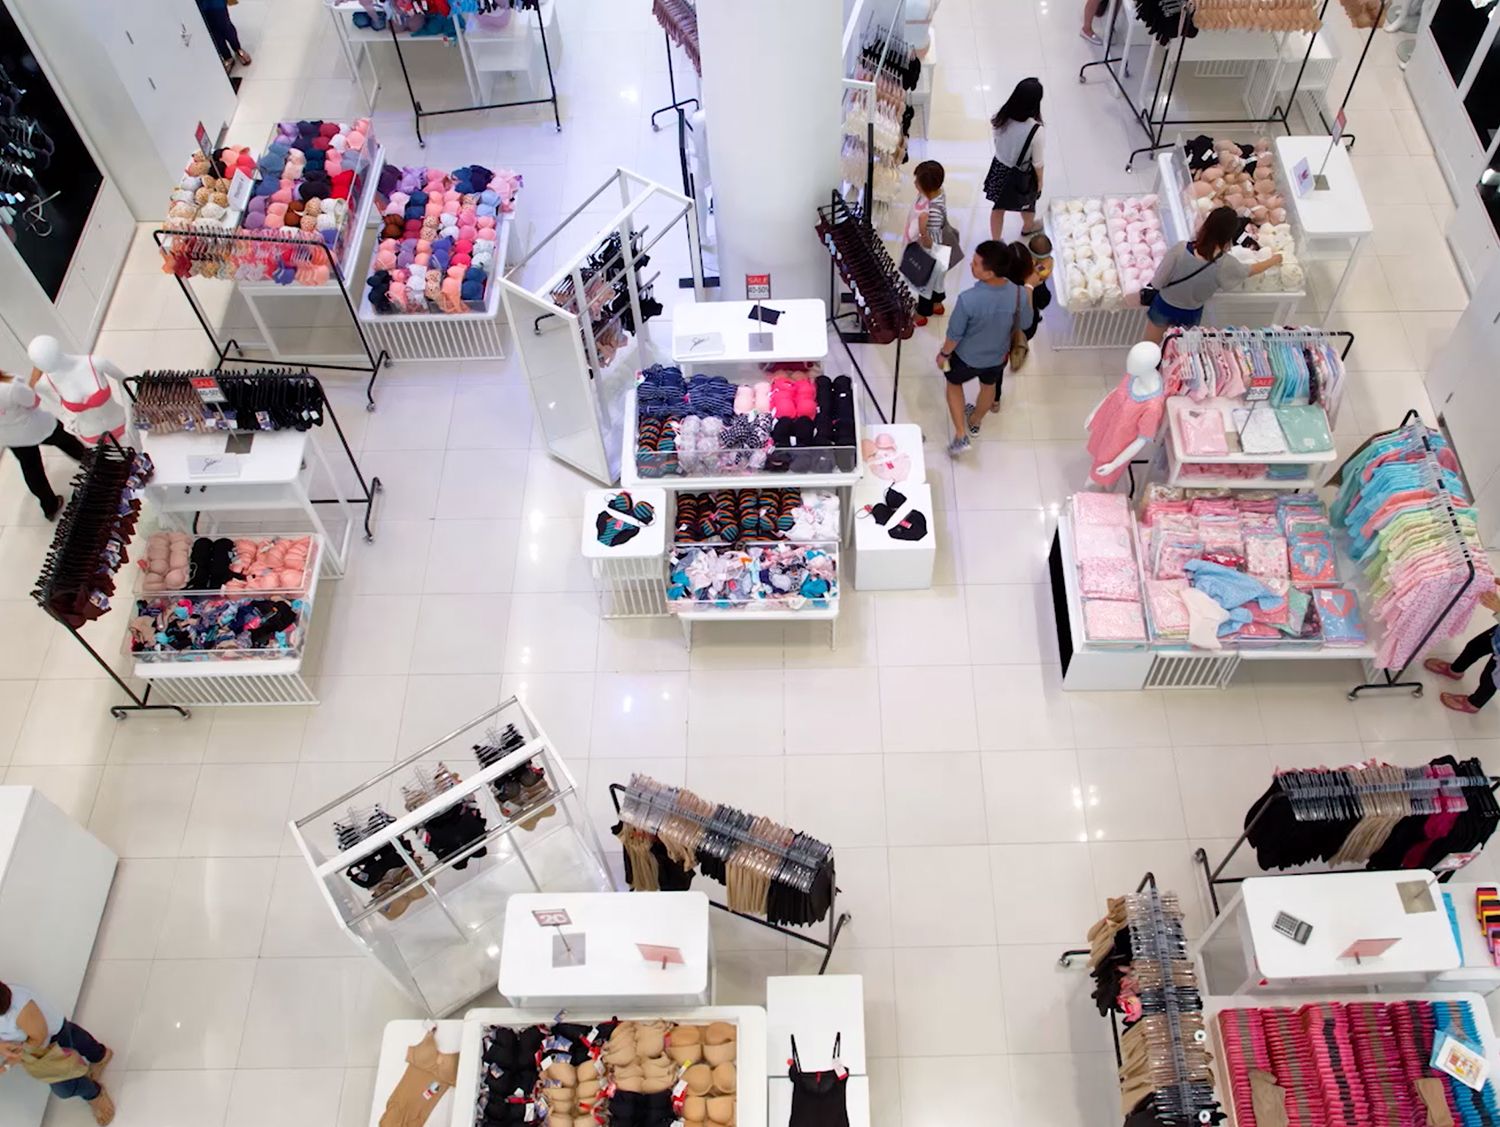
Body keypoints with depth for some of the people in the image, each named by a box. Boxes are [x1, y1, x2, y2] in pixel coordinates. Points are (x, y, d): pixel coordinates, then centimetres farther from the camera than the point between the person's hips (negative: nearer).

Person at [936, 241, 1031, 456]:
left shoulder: (968, 299, -38)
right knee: (989, 386, 33)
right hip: (998, 355, 3)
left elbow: (954, 335, -23)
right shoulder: (1019, 294, -27)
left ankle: (961, 436, 29)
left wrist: (943, 353, -2)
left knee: (954, 383, 29)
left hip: (967, 357, -3)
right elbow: (1025, 324, -6)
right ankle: (975, 423, 60)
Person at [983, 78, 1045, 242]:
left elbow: (997, 141, -3)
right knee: (1027, 203, 30)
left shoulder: (1001, 117, -23)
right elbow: (1037, 162, -20)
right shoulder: (1035, 130, -35)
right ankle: (1028, 227, 61)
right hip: (1021, 175, -3)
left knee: (999, 206, 25)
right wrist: (1040, 180, -1)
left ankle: (995, 242, 42)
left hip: (1000, 168, 3)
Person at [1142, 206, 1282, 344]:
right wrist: (1273, 261, 17)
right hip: (1191, 314, 1)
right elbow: (1250, 270, -5)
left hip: (1164, 306, -1)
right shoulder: (1225, 264, -28)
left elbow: (1157, 283, -23)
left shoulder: (1181, 250, -33)